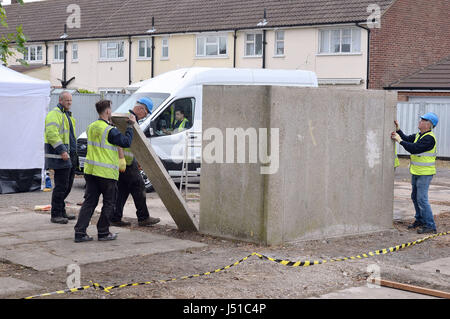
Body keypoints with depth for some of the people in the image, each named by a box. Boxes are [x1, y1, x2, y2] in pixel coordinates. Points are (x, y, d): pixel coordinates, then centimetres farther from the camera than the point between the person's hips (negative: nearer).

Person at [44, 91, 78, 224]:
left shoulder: (68, 115, 21)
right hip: (59, 156, -10)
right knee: (61, 186, -8)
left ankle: (61, 211, 22)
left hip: (69, 156, 10)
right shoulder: (54, 114, -11)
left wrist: (73, 152, 26)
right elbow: (52, 134, -22)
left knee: (67, 185, 13)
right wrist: (62, 151, -27)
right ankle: (55, 214, -2)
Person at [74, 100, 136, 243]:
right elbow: (126, 142, -9)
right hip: (106, 173, -7)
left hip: (91, 171, 7)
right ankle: (103, 232, 12)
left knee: (89, 202, 9)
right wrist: (130, 126, 1)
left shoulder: (91, 127, 9)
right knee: (109, 203, 8)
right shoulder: (110, 130, -15)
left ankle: (80, 232, 4)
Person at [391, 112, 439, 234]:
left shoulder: (429, 138, -20)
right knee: (415, 197, 18)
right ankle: (420, 220, 31)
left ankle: (430, 226, -6)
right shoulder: (419, 135, 10)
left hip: (425, 173, -10)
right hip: (416, 172, 10)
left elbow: (414, 148, -27)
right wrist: (398, 129, 7)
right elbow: (407, 139, 16)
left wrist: (399, 140, -21)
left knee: (422, 199, -11)